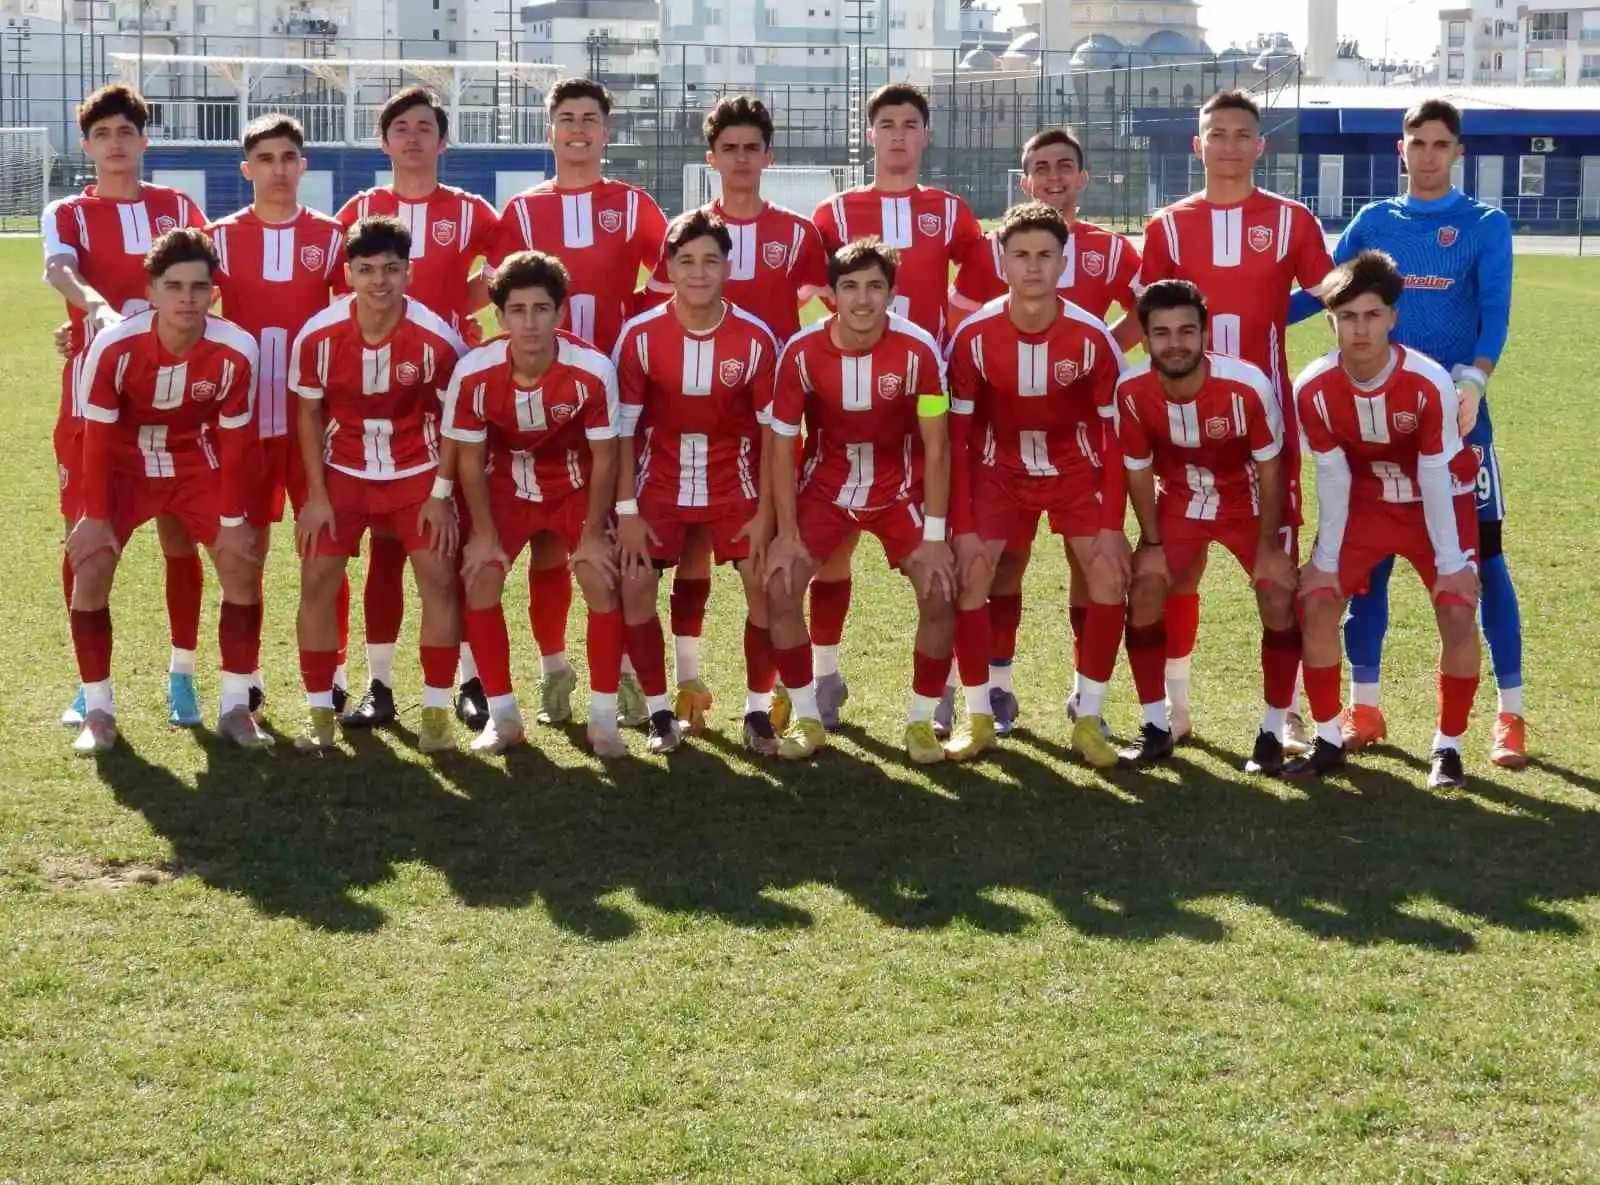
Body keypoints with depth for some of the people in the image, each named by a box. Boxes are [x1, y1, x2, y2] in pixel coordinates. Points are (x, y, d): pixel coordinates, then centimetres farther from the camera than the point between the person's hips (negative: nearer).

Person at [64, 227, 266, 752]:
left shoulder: (236, 351, -26)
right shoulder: (113, 346, -29)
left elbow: (235, 441, -14)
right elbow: (98, 436, -18)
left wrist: (232, 521, -9)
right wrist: (96, 516, -15)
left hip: (198, 465, 1)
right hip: (125, 465, -1)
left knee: (242, 564, -8)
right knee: (90, 567, -12)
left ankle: (236, 707, 4)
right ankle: (98, 710, 0)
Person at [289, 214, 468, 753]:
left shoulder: (437, 339, -19)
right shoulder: (318, 336, -16)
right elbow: (309, 415, -2)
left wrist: (441, 495, -9)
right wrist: (316, 495, -5)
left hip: (417, 472, -1)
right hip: (343, 472, 1)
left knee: (439, 579, -8)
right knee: (317, 582, -6)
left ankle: (436, 712, 4)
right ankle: (319, 714, 7)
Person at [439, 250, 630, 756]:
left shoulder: (593, 370, -29)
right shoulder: (474, 373, -26)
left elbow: (604, 457, -15)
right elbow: (469, 457, -10)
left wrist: (593, 533, -11)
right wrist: (484, 533, -7)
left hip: (575, 486, -1)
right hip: (504, 486, 1)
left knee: (602, 583, -13)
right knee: (479, 581, -11)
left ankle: (603, 718, 1)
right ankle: (502, 715, 3)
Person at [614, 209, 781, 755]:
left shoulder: (756, 339, -13)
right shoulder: (640, 336, -13)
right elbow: (624, 429, -7)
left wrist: (764, 514, -9)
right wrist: (628, 513, -10)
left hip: (735, 482, 0)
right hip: (660, 482, 0)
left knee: (764, 583, -12)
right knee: (634, 585, -11)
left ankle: (758, 711, 4)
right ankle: (660, 711, 5)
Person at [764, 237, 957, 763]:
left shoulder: (918, 350, -21)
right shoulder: (801, 352, -18)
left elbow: (936, 445, -14)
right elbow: (782, 443, -9)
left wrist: (934, 536, -16)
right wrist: (786, 534, -12)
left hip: (900, 489, -1)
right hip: (825, 487, 1)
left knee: (940, 593, -15)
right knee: (779, 587, -13)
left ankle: (922, 722, 5)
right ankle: (806, 718, 5)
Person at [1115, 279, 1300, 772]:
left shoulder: (1247, 386, -33)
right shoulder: (1132, 391, -26)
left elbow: (1269, 468, -18)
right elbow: (1139, 471, -9)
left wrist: (1268, 545, -12)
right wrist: (1152, 542, -5)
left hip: (1246, 503, -2)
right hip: (1178, 502, 2)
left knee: (1280, 596, -11)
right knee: (1144, 593, -10)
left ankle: (1273, 732, 2)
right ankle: (1156, 728, 4)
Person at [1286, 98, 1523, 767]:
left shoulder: (1485, 225, 1)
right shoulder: (1373, 221, 10)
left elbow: (1495, 312, -10)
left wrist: (1473, 381, -27)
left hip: (1457, 413, -2)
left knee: (1483, 557, -3)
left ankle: (1510, 716, 4)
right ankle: (1363, 707, 13)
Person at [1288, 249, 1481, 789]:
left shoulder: (1430, 382, -31)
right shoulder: (1314, 388, -24)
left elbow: (1435, 475, -23)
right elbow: (1332, 476, -12)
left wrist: (1450, 561, -18)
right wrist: (1325, 558, -8)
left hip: (1435, 502, -2)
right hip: (1365, 502, 3)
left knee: (1458, 612, -16)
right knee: (1316, 602, -8)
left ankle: (1448, 747, 1)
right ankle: (1329, 740, 7)